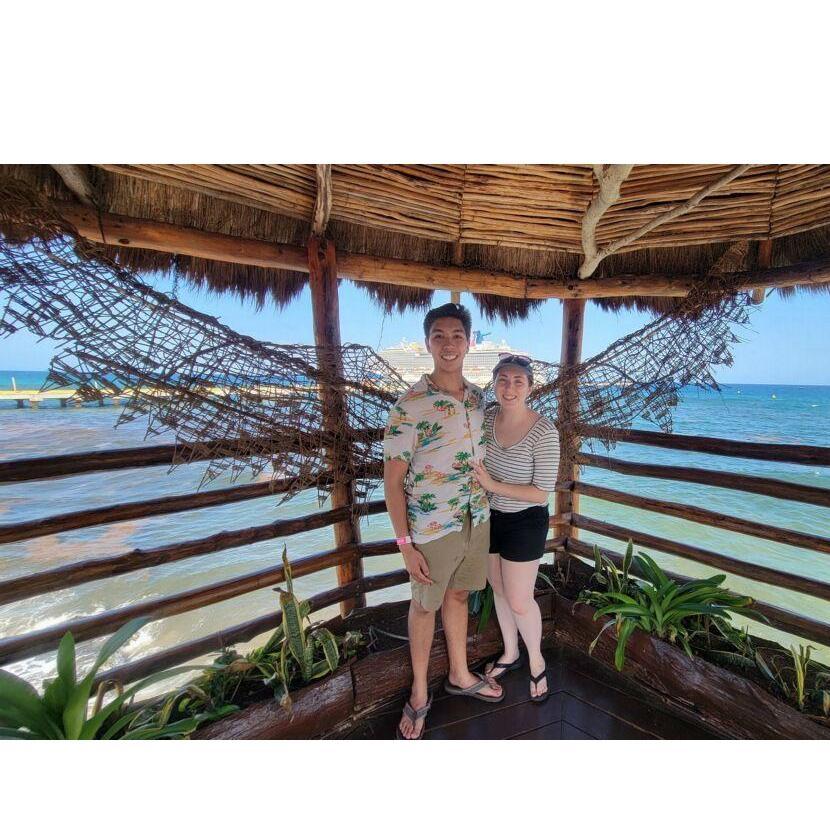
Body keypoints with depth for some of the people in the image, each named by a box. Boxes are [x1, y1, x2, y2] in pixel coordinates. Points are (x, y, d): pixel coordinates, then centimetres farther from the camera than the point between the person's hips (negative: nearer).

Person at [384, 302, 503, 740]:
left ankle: (459, 675, 48)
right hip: (433, 529, -5)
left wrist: (485, 508, 12)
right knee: (425, 605, 16)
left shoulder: (478, 397, 1)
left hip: (476, 519, 6)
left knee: (458, 594, 24)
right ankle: (419, 691, 41)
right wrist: (405, 544, -15)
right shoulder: (410, 404, -19)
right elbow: (393, 478, -15)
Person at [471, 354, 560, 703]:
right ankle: (510, 654, 47)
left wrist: (493, 485, -26)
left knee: (519, 602, 8)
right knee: (499, 590, 21)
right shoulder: (488, 416, -7)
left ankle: (536, 660, 41)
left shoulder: (544, 432, -22)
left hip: (524, 523, -5)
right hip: (489, 518, 5)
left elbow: (541, 493, -20)